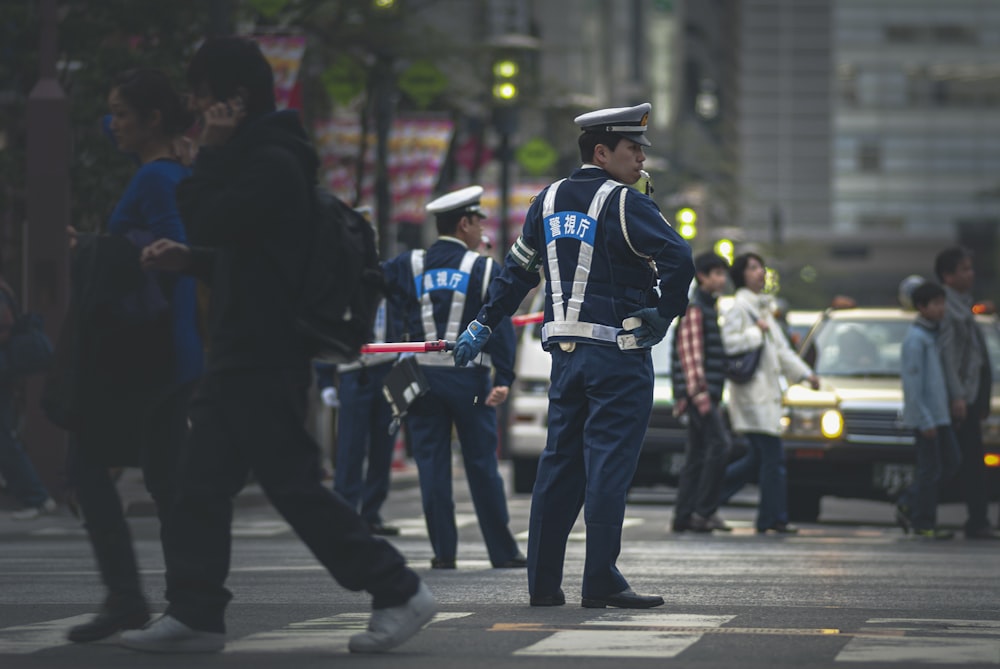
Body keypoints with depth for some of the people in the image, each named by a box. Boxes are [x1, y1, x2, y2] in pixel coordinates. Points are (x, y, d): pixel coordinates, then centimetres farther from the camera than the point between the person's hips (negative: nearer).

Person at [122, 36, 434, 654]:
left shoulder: (274, 164, -14)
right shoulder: (255, 157, 18)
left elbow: (207, 220, -20)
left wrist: (211, 149, -9)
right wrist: (188, 259, 14)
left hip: (264, 358, -11)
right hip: (240, 353, 11)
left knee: (293, 483, -9)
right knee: (201, 486, 9)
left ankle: (398, 592, -4)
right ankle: (194, 615, 11)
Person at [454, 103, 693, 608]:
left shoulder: (549, 201, 12)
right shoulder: (624, 205, -9)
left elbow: (517, 272, 19)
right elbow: (678, 259, -21)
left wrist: (482, 328, 26)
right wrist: (663, 316, -7)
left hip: (566, 353, 7)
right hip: (619, 356, -7)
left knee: (559, 464, 11)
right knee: (608, 464, -5)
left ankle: (543, 583, 12)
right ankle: (601, 582, -5)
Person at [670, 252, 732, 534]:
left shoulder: (708, 307, 21)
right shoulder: (694, 308, -9)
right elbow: (690, 352, -17)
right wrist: (699, 392, -23)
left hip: (706, 392, 10)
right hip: (698, 390, -10)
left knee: (698, 453, 8)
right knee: (719, 443, -16)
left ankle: (684, 516, 8)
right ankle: (705, 511, -16)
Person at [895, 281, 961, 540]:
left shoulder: (934, 334, 15)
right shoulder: (915, 339, -14)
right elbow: (912, 383, -18)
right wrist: (925, 420, -20)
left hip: (940, 414, 9)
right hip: (924, 415, -9)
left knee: (951, 462, 11)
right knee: (930, 468, -4)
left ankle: (908, 505, 18)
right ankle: (924, 524, 4)